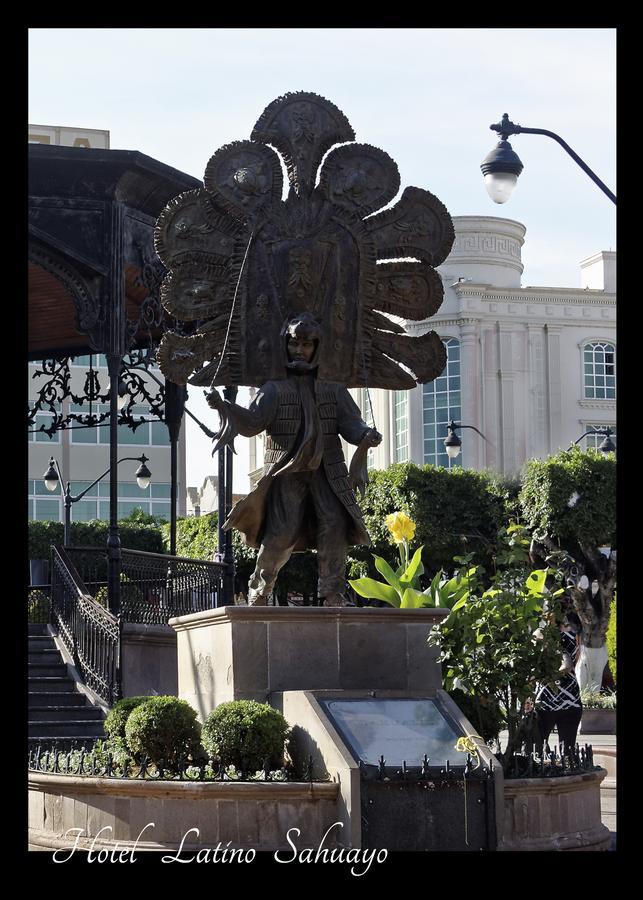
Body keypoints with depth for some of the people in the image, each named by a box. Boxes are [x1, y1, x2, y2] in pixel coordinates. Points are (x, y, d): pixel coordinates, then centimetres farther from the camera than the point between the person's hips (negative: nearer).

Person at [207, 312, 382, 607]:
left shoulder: (333, 390, 17)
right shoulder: (274, 389, 9)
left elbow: (350, 423, 8)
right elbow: (252, 422, -3)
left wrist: (366, 434, -15)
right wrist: (224, 407, -21)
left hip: (326, 474, 2)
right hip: (286, 473, -2)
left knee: (334, 525, -14)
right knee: (281, 532, -13)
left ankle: (332, 595, -9)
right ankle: (259, 593, 3)